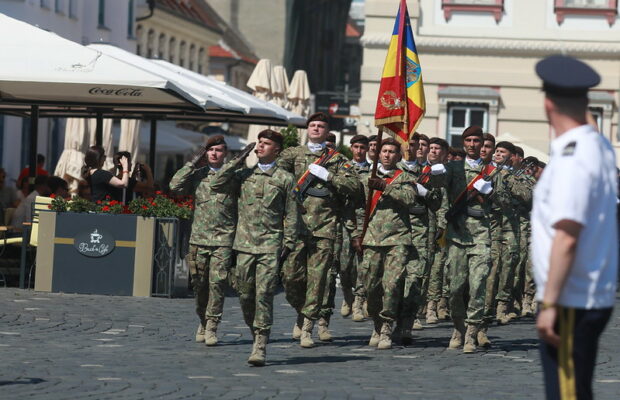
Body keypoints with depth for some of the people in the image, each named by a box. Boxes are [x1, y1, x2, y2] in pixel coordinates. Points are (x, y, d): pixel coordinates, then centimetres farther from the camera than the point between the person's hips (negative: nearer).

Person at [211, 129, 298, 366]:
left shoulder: (285, 179, 5)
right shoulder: (244, 175, 13)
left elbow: (291, 214, 6)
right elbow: (217, 185, 1)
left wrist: (289, 243, -1)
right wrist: (237, 162, 0)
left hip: (271, 245, -3)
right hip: (245, 243, 3)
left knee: (264, 294, -10)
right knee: (245, 294, 4)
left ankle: (260, 346, -11)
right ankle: (255, 333, 22)